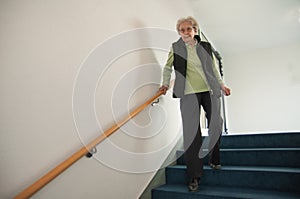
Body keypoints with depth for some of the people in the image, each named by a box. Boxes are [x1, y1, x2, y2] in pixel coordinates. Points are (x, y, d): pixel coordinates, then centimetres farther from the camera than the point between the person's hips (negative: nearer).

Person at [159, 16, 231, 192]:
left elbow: (214, 68, 17)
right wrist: (165, 84, 4)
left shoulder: (206, 46, 10)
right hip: (189, 93, -3)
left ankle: (214, 161, 33)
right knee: (191, 132, -7)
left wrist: (221, 85, 14)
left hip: (210, 91, 3)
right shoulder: (175, 48, 7)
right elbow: (168, 67, 15)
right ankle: (194, 176, 3)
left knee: (216, 126, 8)